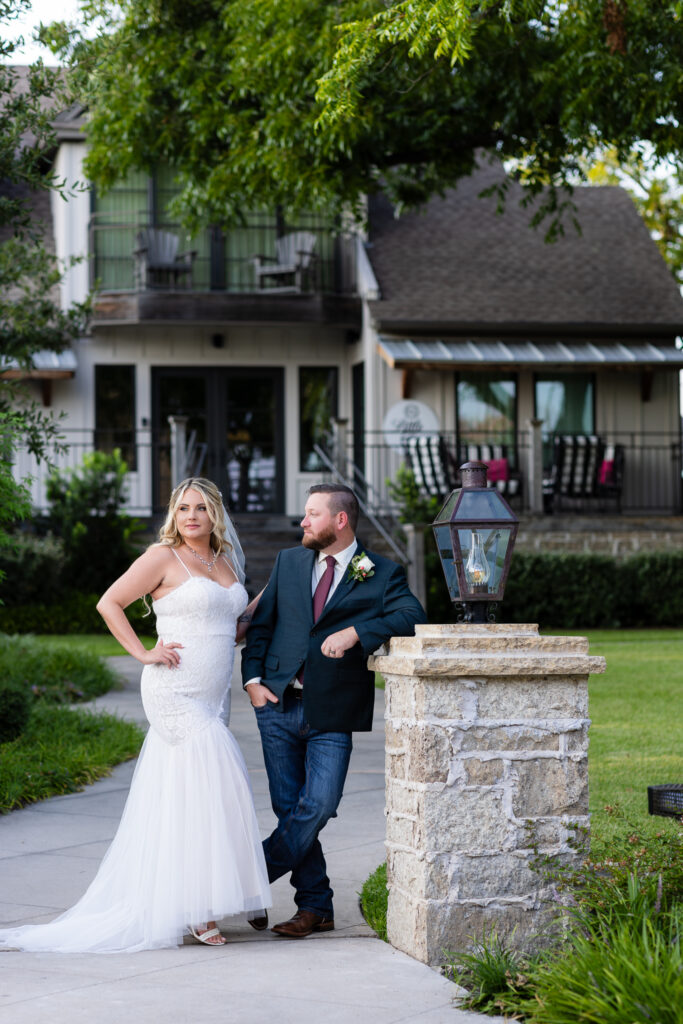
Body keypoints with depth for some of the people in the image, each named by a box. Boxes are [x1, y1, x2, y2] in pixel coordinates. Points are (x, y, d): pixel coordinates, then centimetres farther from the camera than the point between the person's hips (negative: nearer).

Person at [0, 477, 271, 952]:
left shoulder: (226, 562, 15)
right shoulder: (164, 558, -5)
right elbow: (109, 603, -4)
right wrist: (144, 654, -10)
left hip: (211, 698, 7)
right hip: (176, 694, -7)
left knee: (178, 796, 9)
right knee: (206, 787, -13)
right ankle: (196, 911, -9)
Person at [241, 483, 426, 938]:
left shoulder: (382, 574, 1)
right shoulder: (289, 563, 13)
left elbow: (412, 616, -16)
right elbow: (262, 623, 14)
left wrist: (356, 632, -27)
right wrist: (252, 679, 1)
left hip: (331, 714, -3)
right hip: (279, 703, 3)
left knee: (318, 806, -13)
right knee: (289, 808, 2)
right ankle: (315, 907, 11)